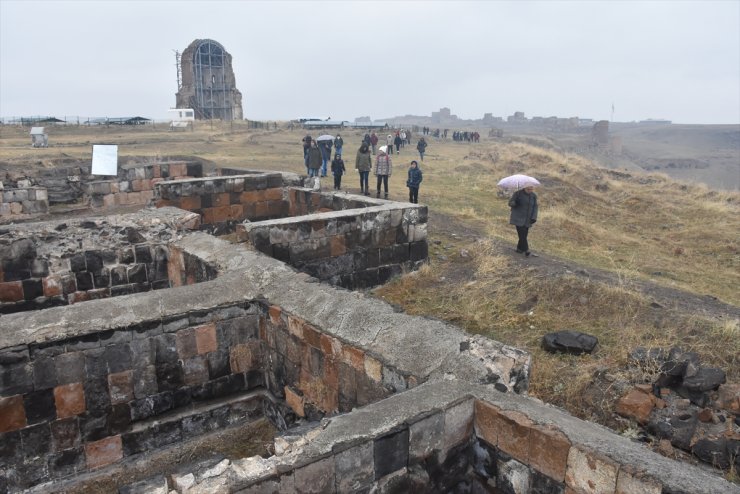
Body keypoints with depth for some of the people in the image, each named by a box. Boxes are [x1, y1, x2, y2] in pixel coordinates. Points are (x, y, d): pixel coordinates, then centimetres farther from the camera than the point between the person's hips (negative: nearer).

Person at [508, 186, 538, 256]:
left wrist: (534, 217, -6)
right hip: (518, 218, -4)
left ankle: (519, 248, 22)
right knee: (522, 234, -12)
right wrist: (515, 203, -29)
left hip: (527, 220, 4)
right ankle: (526, 250, -9)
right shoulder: (518, 193, -7)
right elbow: (510, 203, -6)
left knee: (524, 234, 5)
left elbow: (535, 207, 7)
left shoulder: (534, 196, 4)